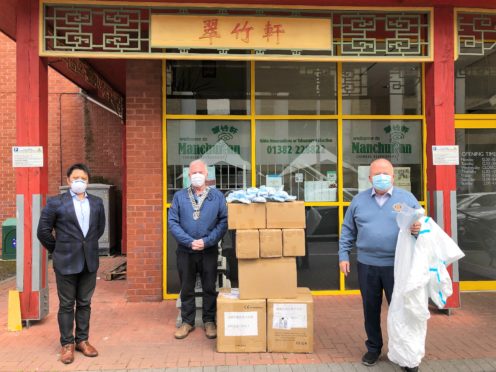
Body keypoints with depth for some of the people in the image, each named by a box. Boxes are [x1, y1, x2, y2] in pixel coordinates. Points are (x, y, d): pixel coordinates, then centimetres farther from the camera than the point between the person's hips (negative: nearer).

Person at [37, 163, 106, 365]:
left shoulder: (97, 202, 7)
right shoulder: (56, 202, -5)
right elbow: (43, 230, -2)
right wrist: (57, 250, 3)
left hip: (89, 261, 3)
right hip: (66, 261, -3)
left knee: (84, 303, 12)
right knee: (66, 305, 6)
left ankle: (82, 340, 25)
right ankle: (67, 344, 18)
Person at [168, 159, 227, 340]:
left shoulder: (217, 196, -1)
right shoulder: (179, 196, 2)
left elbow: (224, 221, -7)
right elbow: (172, 222, -4)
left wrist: (206, 241, -16)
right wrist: (189, 242, -15)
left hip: (209, 250, -1)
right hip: (185, 251, 1)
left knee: (209, 288, 9)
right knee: (186, 288, 12)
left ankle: (209, 321, 25)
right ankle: (187, 321, 27)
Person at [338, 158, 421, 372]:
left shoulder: (407, 198, 2)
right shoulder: (359, 200, 6)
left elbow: (422, 223, 5)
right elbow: (347, 230, 10)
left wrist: (418, 228, -19)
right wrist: (343, 255, 4)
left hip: (397, 265, -1)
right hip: (367, 265, 2)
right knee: (370, 308, 13)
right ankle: (373, 348, 30)